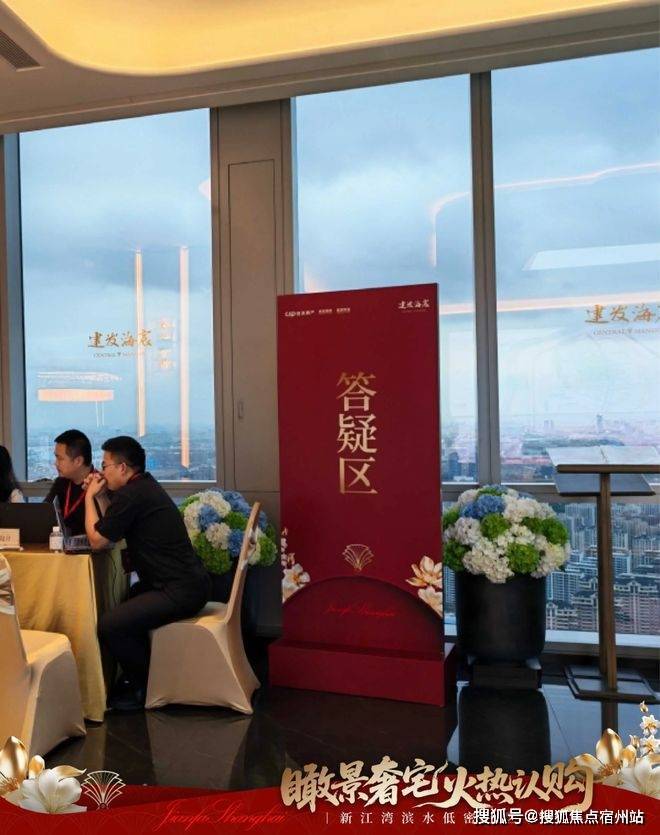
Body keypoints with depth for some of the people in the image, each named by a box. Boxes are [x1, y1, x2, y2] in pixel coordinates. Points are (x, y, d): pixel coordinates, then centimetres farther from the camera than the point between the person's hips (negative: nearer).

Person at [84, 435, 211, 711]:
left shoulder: (131, 495, -16)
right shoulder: (143, 486, 15)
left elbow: (97, 540, -8)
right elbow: (109, 530, 22)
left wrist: (90, 496, 3)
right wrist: (97, 495, 13)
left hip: (180, 590, -11)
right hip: (188, 581, 11)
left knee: (109, 625, -16)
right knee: (121, 605, 25)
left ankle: (146, 687, 4)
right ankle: (137, 677, 33)